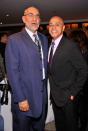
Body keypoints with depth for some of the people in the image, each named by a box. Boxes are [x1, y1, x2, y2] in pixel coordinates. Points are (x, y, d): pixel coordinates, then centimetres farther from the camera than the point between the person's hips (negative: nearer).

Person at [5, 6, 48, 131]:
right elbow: (12, 71, -15)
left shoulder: (44, 39, 9)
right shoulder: (14, 40, -11)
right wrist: (20, 99, -18)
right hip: (24, 98, -5)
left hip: (42, 95, 6)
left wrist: (45, 87, 10)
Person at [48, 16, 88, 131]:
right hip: (54, 95, 7)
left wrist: (73, 92, -16)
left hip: (67, 97, -6)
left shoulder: (70, 46, -18)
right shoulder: (50, 45, 6)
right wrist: (53, 90, 7)